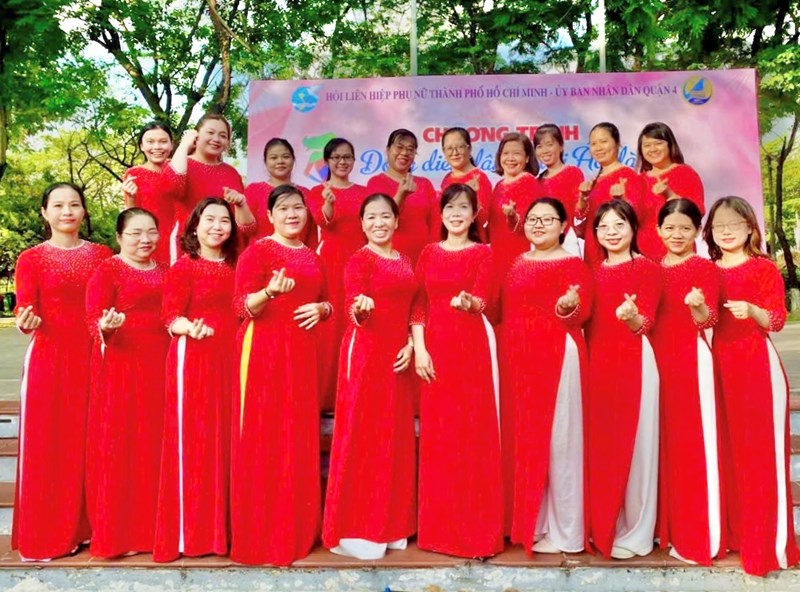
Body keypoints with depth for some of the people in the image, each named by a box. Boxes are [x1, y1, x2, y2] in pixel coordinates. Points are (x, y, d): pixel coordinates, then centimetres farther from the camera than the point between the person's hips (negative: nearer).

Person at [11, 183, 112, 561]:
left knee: (90, 443, 6)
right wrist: (26, 322, -27)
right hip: (49, 359, -2)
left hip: (94, 358, 2)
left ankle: (87, 526, 20)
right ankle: (45, 535, 13)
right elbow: (25, 312, -5)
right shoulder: (31, 259, 3)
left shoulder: (102, 255, 9)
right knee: (47, 445, 1)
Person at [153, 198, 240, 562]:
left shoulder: (235, 267, 15)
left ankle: (222, 526, 20)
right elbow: (170, 317, -9)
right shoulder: (183, 267, -2)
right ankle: (190, 531, 8)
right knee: (192, 438, -3)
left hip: (229, 359, 6)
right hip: (193, 358, -6)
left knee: (226, 438, 9)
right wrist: (190, 327, -28)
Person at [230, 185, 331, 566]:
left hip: (302, 352, 6)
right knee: (263, 438, -3)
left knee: (300, 438, 9)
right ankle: (260, 536, 9)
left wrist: (321, 308, 0)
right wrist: (269, 292, -30)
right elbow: (242, 306, -11)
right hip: (264, 350, -6)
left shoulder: (312, 257, 16)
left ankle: (298, 530, 22)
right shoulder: (257, 251, -3)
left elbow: (325, 301, 23)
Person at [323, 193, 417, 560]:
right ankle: (354, 529, 6)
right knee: (361, 434, -4)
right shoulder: (358, 260, -5)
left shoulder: (405, 262, 15)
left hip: (398, 355, 7)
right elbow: (353, 309, -15)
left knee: (395, 437, 10)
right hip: (365, 353, -7)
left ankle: (389, 525, 22)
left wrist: (411, 345, 1)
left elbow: (413, 310, 15)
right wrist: (361, 308, -37)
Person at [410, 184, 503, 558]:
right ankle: (438, 528, 19)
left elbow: (483, 300, -13)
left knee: (473, 431, -1)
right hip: (435, 348, 3)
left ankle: (476, 531, 10)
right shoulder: (429, 253, 11)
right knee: (436, 434, 6)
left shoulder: (483, 253, 3)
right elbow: (418, 306, 7)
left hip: (472, 348, -3)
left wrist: (469, 302, -36)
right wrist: (419, 349, -5)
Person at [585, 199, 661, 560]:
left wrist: (632, 317, -32)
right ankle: (601, 527, 24)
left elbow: (648, 323, -13)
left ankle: (633, 533, 13)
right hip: (598, 361, 6)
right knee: (599, 443, 10)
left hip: (633, 362, -6)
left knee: (632, 443, 0)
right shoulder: (594, 271, 14)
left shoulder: (646, 267, -3)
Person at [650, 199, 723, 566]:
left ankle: (697, 538, 8)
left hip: (691, 360, -6)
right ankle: (667, 526, 27)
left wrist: (698, 306, -34)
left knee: (692, 444, -2)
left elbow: (707, 321, -15)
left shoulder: (704, 268, -5)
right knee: (662, 442, 13)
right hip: (657, 357, 6)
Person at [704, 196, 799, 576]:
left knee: (760, 450, -2)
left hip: (757, 364, -4)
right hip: (720, 363, 4)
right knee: (726, 449, 9)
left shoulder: (764, 268, -2)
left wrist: (753, 311, -24)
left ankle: (767, 542, 7)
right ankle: (732, 532, 22)